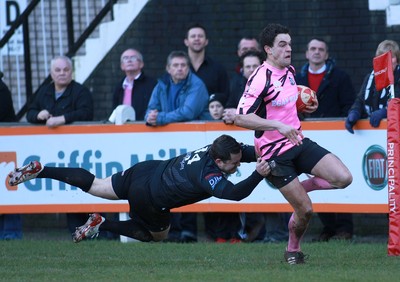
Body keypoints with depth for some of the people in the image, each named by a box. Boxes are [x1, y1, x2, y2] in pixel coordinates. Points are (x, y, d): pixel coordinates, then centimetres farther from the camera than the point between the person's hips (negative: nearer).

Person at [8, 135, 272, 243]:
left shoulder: (214, 149, -11)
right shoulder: (208, 176, -33)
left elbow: (249, 151, -1)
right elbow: (235, 193, -47)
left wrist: (263, 157, -17)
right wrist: (258, 175, -52)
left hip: (146, 170, 7)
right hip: (149, 197, -7)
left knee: (94, 185, 23)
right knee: (158, 235, 20)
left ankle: (39, 170, 22)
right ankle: (102, 224, 16)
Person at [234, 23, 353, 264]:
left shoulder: (289, 71, 7)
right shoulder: (261, 79, -19)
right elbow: (241, 118, -28)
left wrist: (306, 107, 9)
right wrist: (277, 125, -35)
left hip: (299, 143, 7)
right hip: (276, 153, -7)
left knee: (344, 178, -12)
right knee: (305, 210, -8)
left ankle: (303, 186, 14)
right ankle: (293, 250, 20)